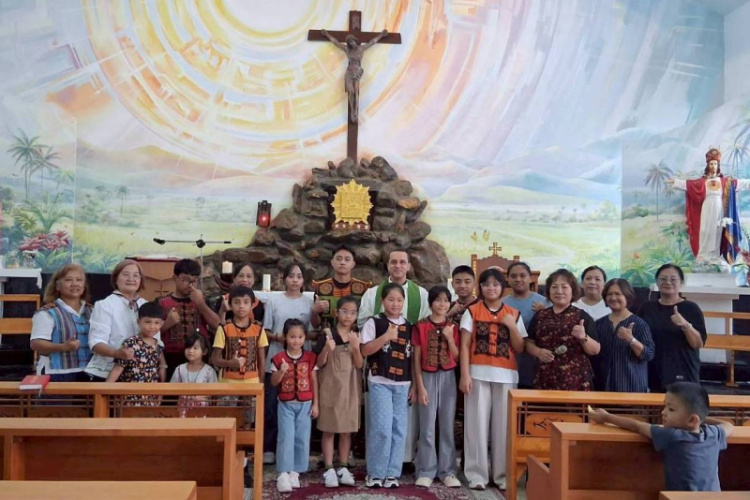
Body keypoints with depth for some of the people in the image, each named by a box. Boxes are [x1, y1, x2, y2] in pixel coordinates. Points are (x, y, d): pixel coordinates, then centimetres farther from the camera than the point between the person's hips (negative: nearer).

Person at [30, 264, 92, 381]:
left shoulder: (91, 311, 12)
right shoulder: (47, 313, -8)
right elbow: (36, 344, -16)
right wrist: (63, 347, -29)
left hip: (87, 374, 6)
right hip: (57, 375, -6)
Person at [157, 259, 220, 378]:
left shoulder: (202, 300, 11)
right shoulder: (162, 303, 4)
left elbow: (217, 325, -2)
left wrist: (200, 303, -10)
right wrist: (167, 323, -13)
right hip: (172, 359, -1)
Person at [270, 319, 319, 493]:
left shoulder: (310, 357, -1)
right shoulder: (278, 358, -5)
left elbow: (314, 382, 3)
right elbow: (273, 383, -2)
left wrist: (315, 404, 1)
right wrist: (281, 371, -22)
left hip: (305, 404, 2)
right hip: (286, 404, -2)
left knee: (302, 439, 6)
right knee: (286, 438, -5)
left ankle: (295, 472, 17)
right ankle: (283, 474, -1)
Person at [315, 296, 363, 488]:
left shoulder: (357, 337, 3)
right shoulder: (327, 334, -6)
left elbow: (360, 365, -4)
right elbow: (320, 363, -6)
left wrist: (356, 348, -21)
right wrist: (327, 348, -24)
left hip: (350, 388, 3)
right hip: (330, 386, -3)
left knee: (347, 430, 9)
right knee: (329, 430, 3)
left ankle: (343, 468, 20)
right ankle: (329, 469, 11)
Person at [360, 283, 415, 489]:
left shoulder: (408, 326, 10)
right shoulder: (374, 322, -2)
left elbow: (413, 356, 13)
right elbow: (365, 350, -8)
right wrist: (386, 336, -20)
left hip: (403, 384, 4)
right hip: (380, 382, -4)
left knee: (399, 429, 6)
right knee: (382, 428, -7)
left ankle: (392, 473, 17)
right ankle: (375, 473, 9)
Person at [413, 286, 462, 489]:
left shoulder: (453, 327, 5)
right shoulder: (421, 326, -4)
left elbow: (457, 357, 1)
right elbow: (417, 358, -4)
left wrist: (449, 337, -12)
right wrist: (420, 386, -8)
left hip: (448, 377, 3)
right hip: (428, 377, -2)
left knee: (447, 426, 8)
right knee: (427, 427, 2)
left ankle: (447, 471, 17)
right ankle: (426, 471, 12)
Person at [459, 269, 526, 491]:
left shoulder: (514, 314, 9)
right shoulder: (472, 311, 3)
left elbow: (519, 348, 6)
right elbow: (464, 346, -2)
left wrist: (512, 325, -8)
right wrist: (464, 375, -10)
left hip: (506, 376, 2)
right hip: (478, 374, -2)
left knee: (503, 424, 5)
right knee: (477, 423, 1)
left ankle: (503, 474, 16)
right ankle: (477, 473, 9)